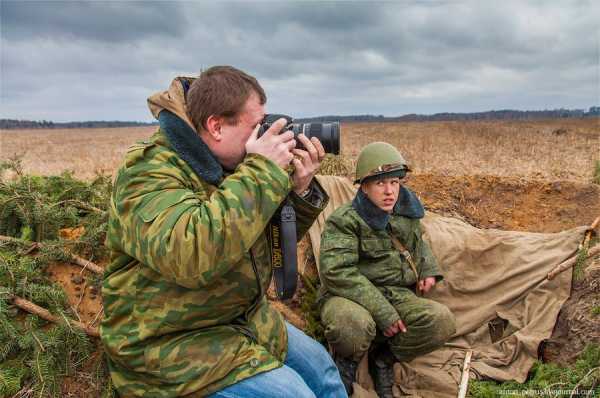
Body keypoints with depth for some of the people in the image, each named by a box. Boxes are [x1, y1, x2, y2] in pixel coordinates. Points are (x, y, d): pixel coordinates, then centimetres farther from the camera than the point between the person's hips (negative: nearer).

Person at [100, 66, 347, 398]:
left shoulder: (230, 165, 0)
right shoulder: (148, 173, -23)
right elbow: (189, 255, -42)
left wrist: (300, 189, -12)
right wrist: (262, 171, -34)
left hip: (243, 317, 8)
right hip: (172, 343, -8)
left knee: (321, 367, 14)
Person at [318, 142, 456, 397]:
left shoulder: (406, 213, 7)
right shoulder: (344, 220, -14)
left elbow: (418, 243, 31)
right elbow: (337, 272, -24)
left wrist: (428, 269, 10)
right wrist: (381, 311, -27)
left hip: (397, 296, 6)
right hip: (352, 297, -5)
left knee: (442, 321, -20)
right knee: (353, 324, -39)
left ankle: (382, 359, 3)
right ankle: (347, 363, -1)